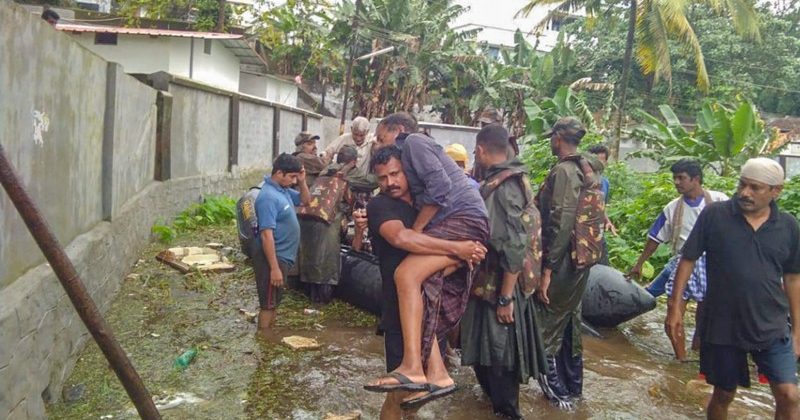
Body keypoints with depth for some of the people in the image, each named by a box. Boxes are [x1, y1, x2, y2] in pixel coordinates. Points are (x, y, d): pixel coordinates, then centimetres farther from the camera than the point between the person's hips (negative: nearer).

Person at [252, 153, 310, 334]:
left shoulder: (283, 189, 5)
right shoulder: (268, 197, -23)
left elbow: (305, 200, 22)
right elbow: (266, 235, -27)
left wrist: (302, 182, 2)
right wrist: (274, 268, -27)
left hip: (282, 257, 10)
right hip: (272, 258, -10)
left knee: (273, 303, 19)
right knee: (268, 304, 0)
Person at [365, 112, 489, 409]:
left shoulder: (413, 141, 2)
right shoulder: (412, 151, 30)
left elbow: (440, 186, -14)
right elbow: (419, 200, 23)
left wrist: (414, 231, -7)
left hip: (464, 218, -10)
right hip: (448, 225, 10)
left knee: (406, 274, -25)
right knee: (419, 292, -2)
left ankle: (412, 368, -26)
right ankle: (437, 375, -4)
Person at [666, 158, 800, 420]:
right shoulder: (713, 215, -8)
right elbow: (688, 260, -3)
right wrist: (675, 306, -7)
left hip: (773, 328, 2)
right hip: (723, 327, -1)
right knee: (724, 394, 13)